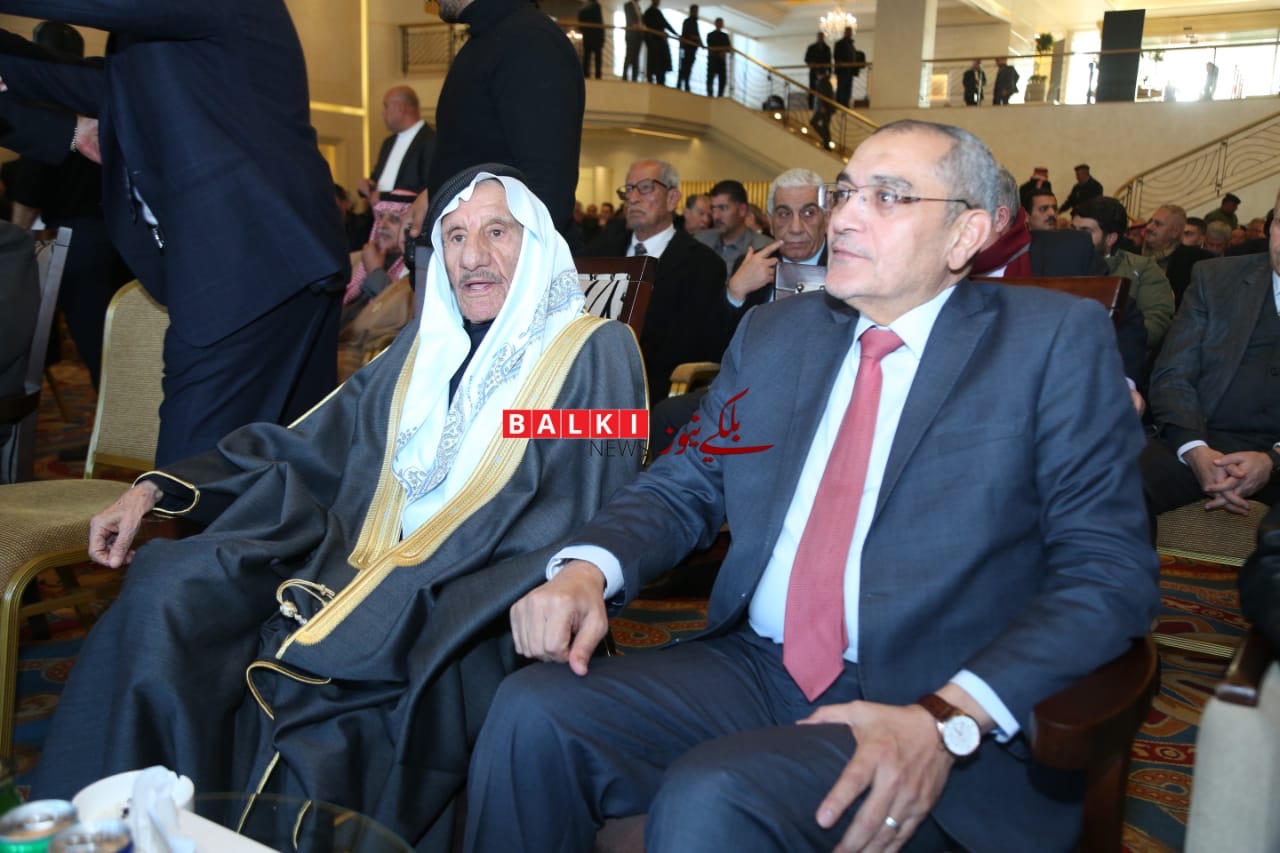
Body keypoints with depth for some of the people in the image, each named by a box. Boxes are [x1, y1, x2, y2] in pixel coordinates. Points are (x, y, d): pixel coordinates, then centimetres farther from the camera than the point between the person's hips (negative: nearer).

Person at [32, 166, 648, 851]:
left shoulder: (594, 353, -1)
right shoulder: (425, 347, 18)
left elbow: (586, 532, -9)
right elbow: (305, 448, 20)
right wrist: (157, 490, 8)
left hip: (467, 619, -6)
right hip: (360, 572, 6)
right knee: (167, 587, -14)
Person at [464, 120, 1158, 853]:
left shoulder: (1055, 341, -3)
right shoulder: (774, 334, 12)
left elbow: (1111, 570, -9)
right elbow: (682, 487, 14)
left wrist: (950, 719, -23)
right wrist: (587, 570, -9)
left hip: (945, 712, -4)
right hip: (758, 671, 5)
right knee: (536, 714, -16)